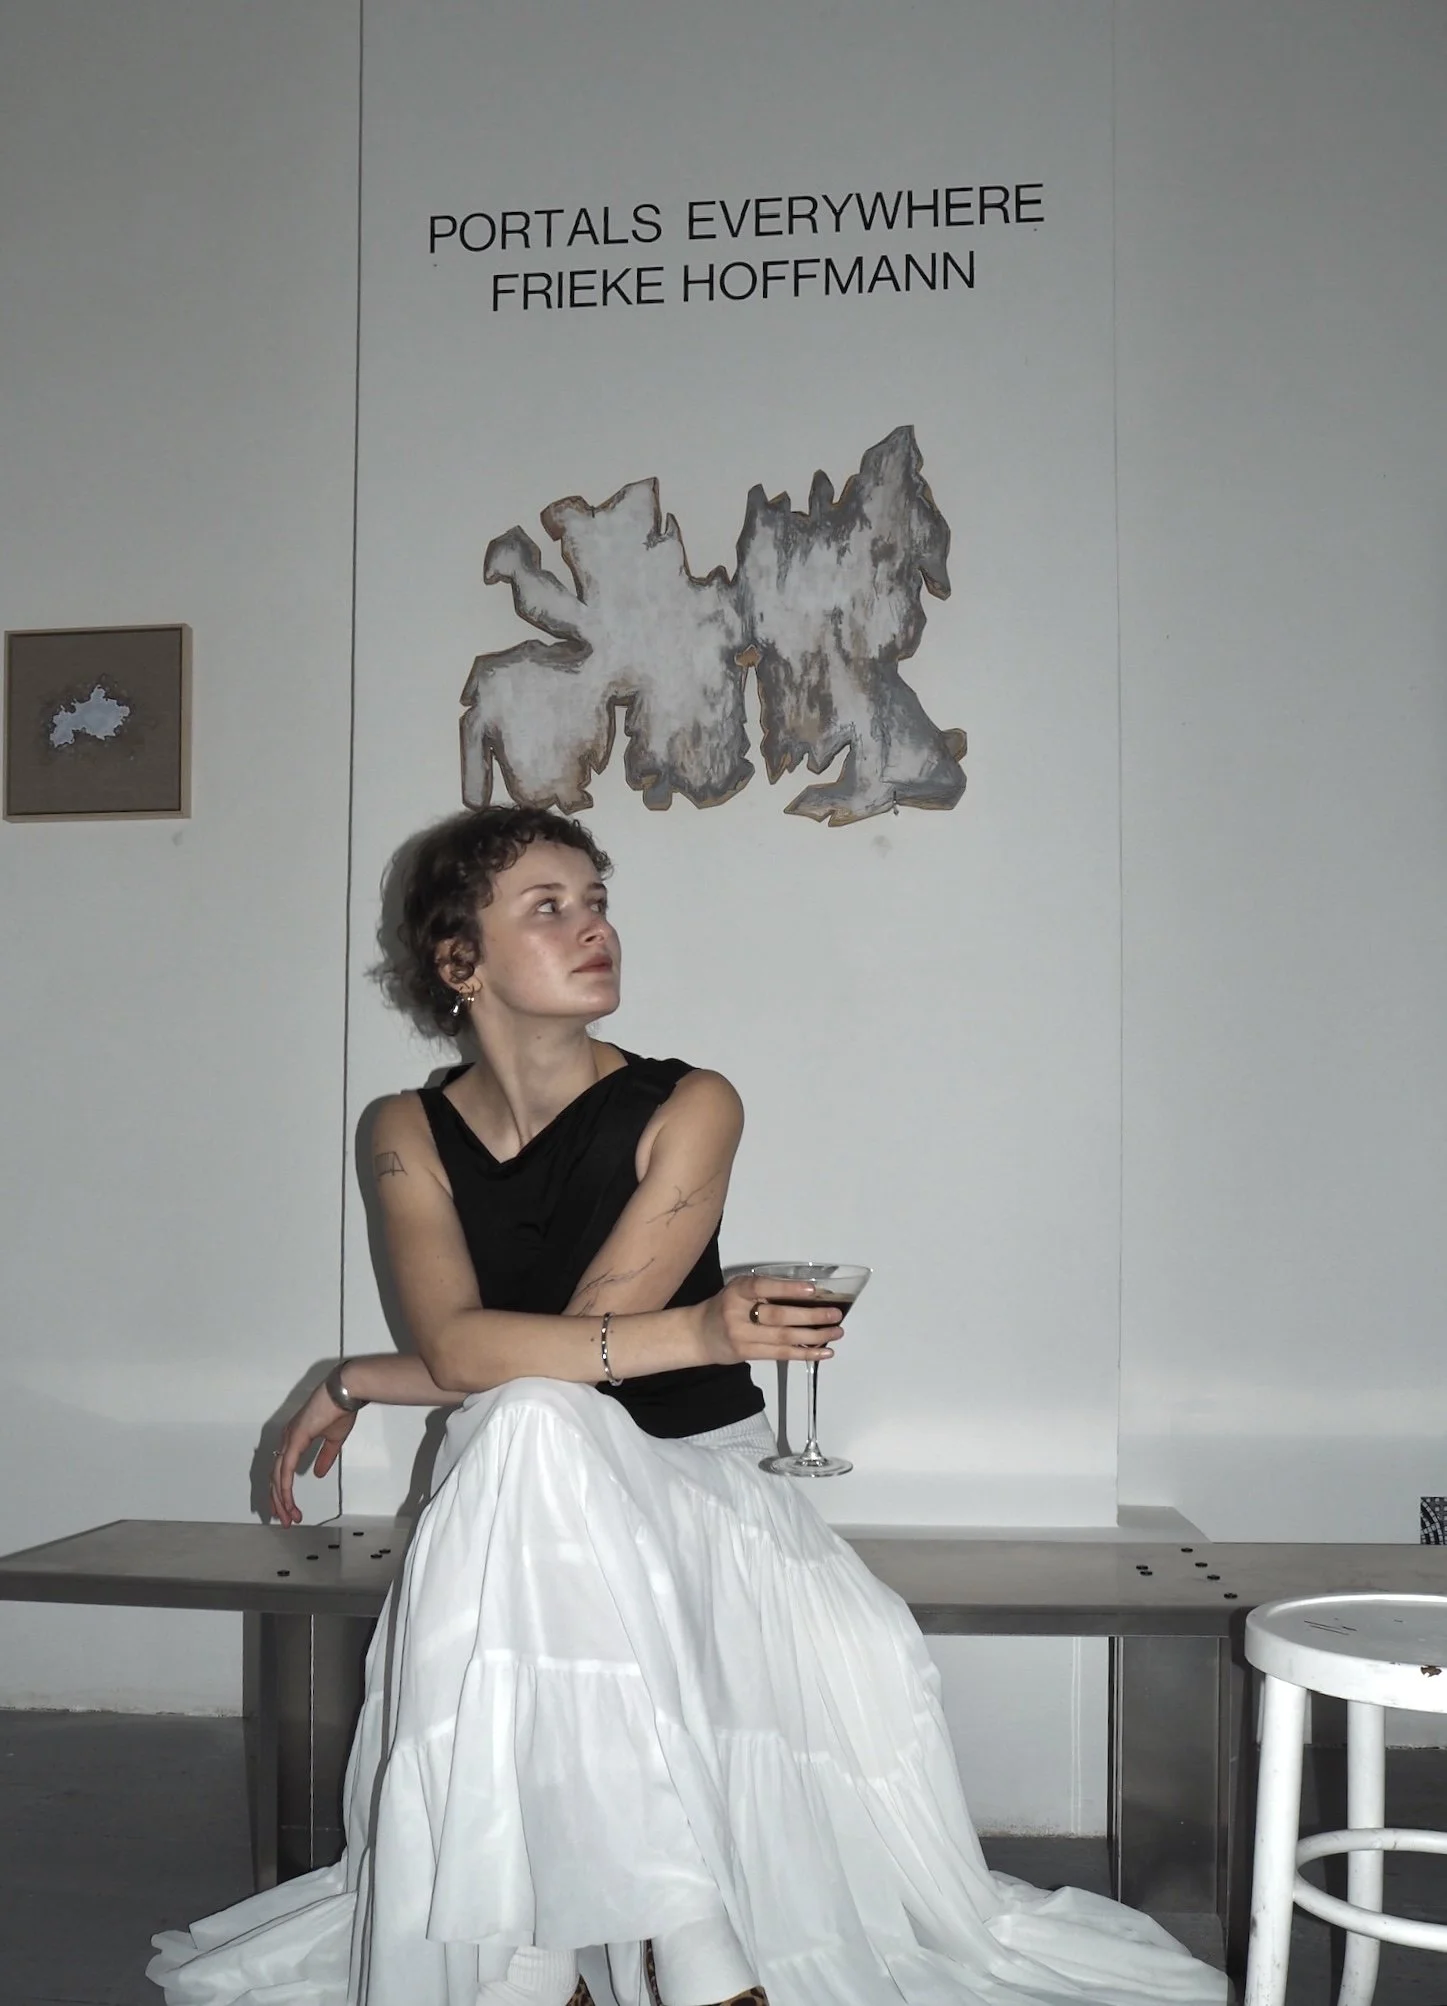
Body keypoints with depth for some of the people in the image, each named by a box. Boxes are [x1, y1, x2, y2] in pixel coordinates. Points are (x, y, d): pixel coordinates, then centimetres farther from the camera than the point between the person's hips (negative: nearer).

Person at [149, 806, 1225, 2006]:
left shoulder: (686, 1109, -7)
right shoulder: (412, 1135, 2)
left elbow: (585, 1332, -14)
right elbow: (456, 1345, -16)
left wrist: (356, 1383, -8)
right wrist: (693, 1335, -30)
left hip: (702, 1487, 0)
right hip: (520, 1507, 1)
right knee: (529, 1428, -35)